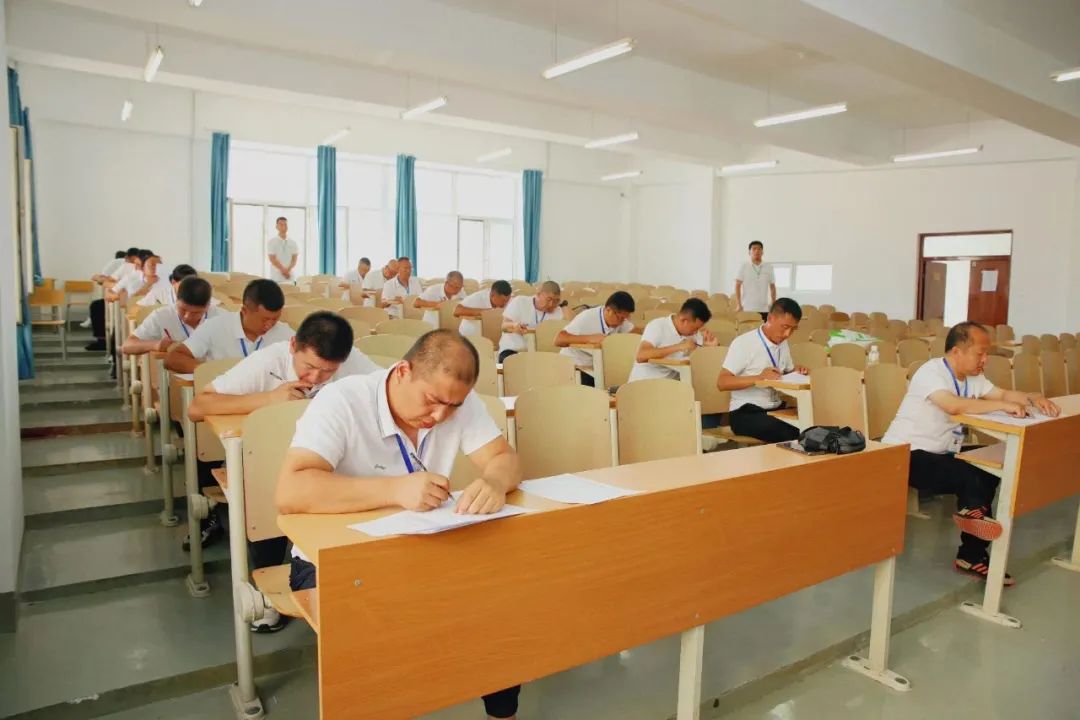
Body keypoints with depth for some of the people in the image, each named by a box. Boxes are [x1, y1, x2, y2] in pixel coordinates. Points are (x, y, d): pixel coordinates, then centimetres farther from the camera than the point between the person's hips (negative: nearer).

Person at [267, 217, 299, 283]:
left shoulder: (293, 242, 10)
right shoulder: (271, 242, 2)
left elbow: (294, 259, 3)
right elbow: (272, 259, -5)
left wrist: (288, 270, -14)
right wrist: (283, 270, -15)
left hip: (289, 277, 3)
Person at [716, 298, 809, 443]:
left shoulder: (783, 344, 12)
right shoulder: (743, 343, -11)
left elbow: (789, 371, 28)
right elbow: (722, 382, -17)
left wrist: (798, 371, 4)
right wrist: (759, 377, -29)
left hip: (776, 409, 7)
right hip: (746, 412, -7)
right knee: (787, 433, -33)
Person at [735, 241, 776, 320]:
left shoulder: (769, 267, 7)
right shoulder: (744, 267, 2)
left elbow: (772, 287, 13)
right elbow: (737, 286, 1)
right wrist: (738, 305, -7)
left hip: (764, 309, 2)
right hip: (747, 308, -2)